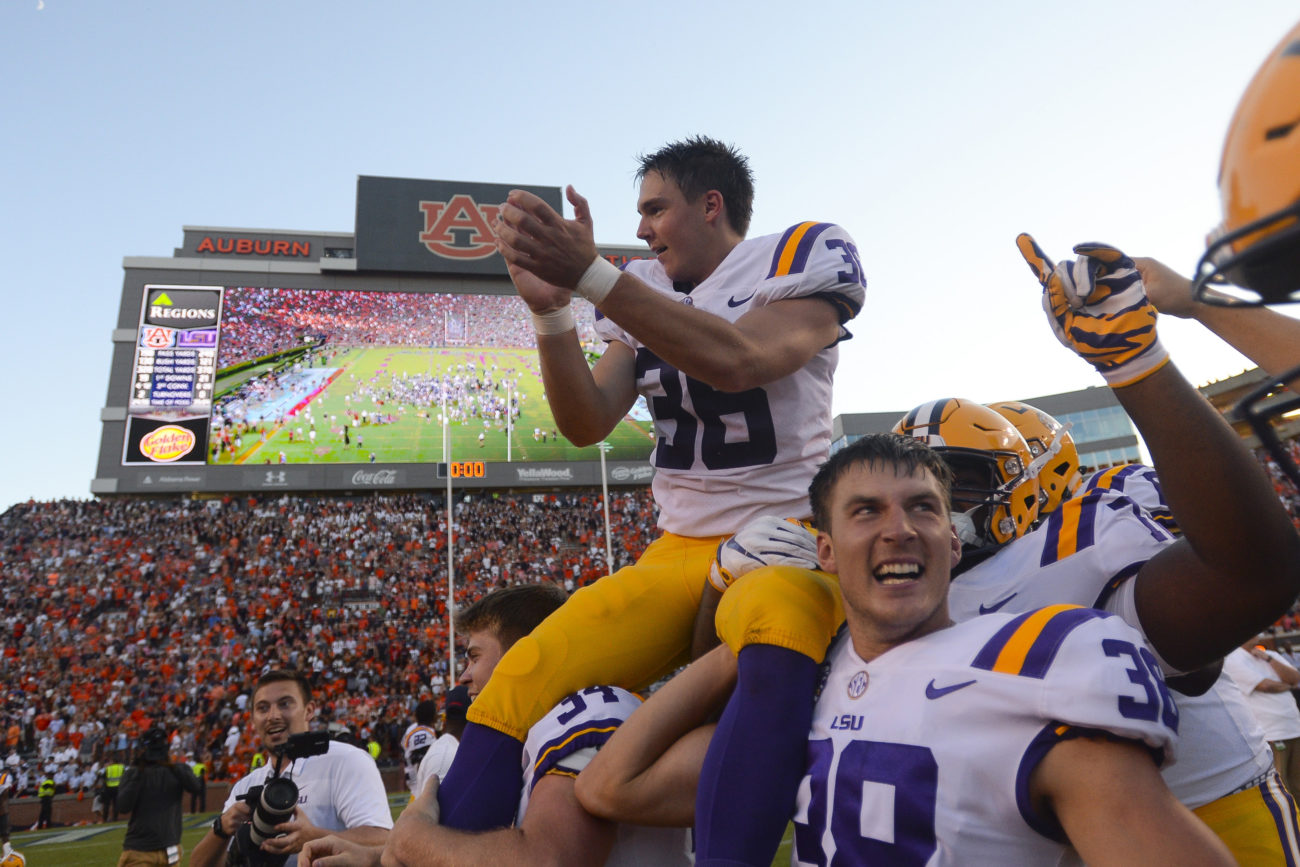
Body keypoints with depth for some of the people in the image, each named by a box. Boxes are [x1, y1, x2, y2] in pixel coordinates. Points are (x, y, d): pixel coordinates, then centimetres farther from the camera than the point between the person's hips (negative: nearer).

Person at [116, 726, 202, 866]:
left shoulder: (177, 770, 5)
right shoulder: (133, 773, 3)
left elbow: (196, 788, -15)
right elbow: (123, 806, -12)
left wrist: (173, 766, -24)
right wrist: (139, 772, -16)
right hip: (138, 852, -1)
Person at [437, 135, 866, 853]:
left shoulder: (803, 256, 0)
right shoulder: (645, 291, 15)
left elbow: (739, 360, -21)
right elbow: (587, 424, 5)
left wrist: (588, 273, -24)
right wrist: (549, 306, -9)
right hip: (682, 549, 4)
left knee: (775, 630, -40)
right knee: (523, 680, -16)